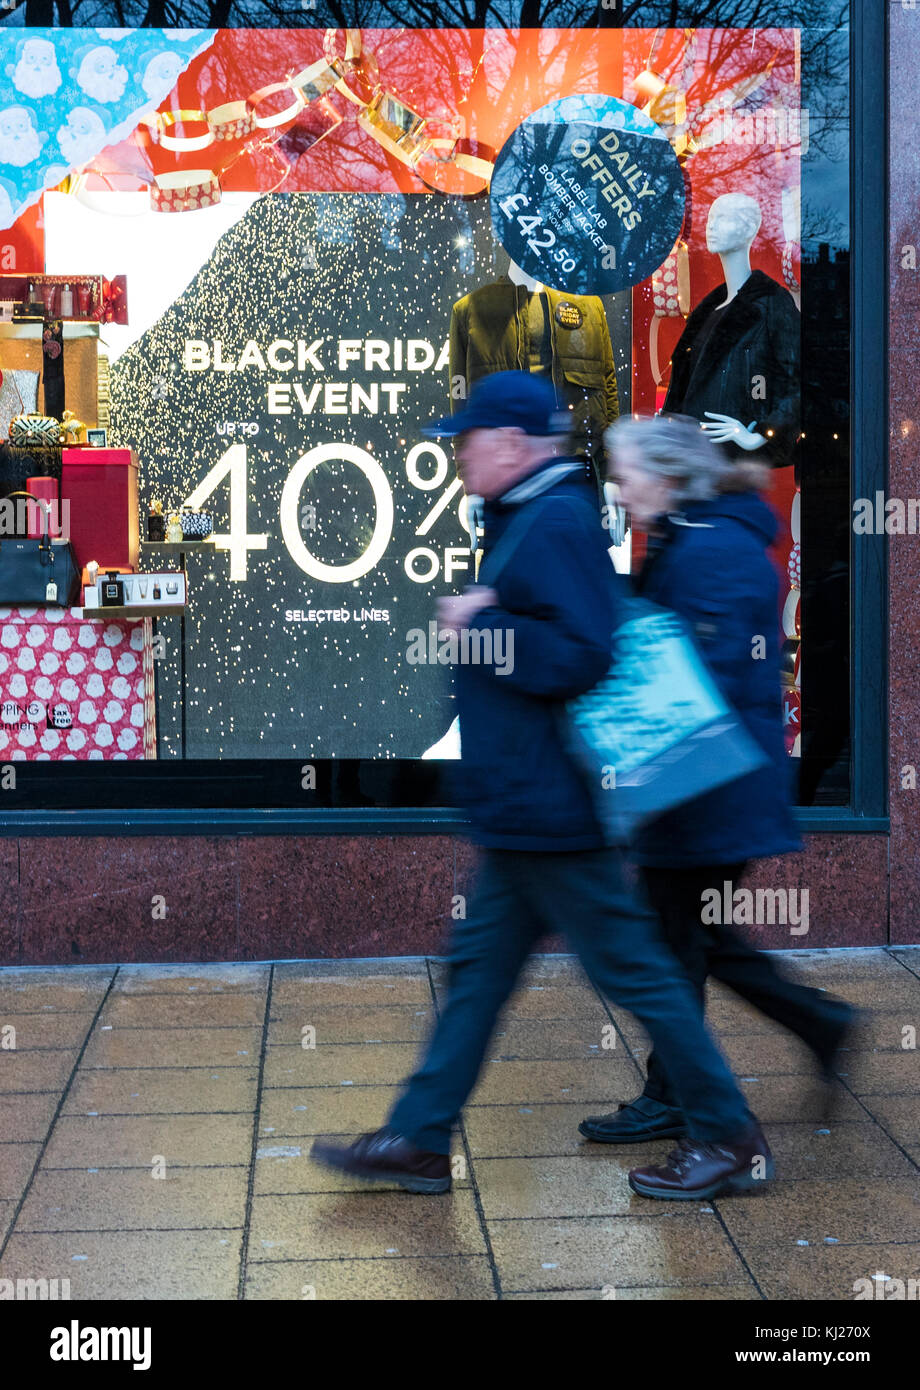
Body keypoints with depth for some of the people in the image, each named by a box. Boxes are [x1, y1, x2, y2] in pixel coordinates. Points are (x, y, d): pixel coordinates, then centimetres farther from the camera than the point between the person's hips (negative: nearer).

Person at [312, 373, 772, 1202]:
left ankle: (731, 1140, 11)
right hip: (523, 805, 11)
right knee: (479, 967, 14)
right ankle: (420, 1142, 22)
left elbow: (581, 657, -26)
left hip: (547, 809, -11)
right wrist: (483, 617, 9)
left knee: (633, 968, -1)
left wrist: (482, 624, -18)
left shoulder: (557, 524, -18)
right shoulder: (525, 520, 14)